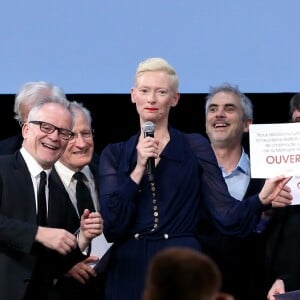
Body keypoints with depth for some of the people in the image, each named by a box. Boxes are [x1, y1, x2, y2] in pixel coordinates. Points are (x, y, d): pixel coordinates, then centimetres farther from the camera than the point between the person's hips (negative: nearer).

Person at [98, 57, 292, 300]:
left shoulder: (194, 147, 3)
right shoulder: (115, 154, 7)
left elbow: (227, 213, -6)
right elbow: (111, 227, -4)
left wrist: (262, 199, -25)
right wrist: (139, 168, -12)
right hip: (129, 271, 1)